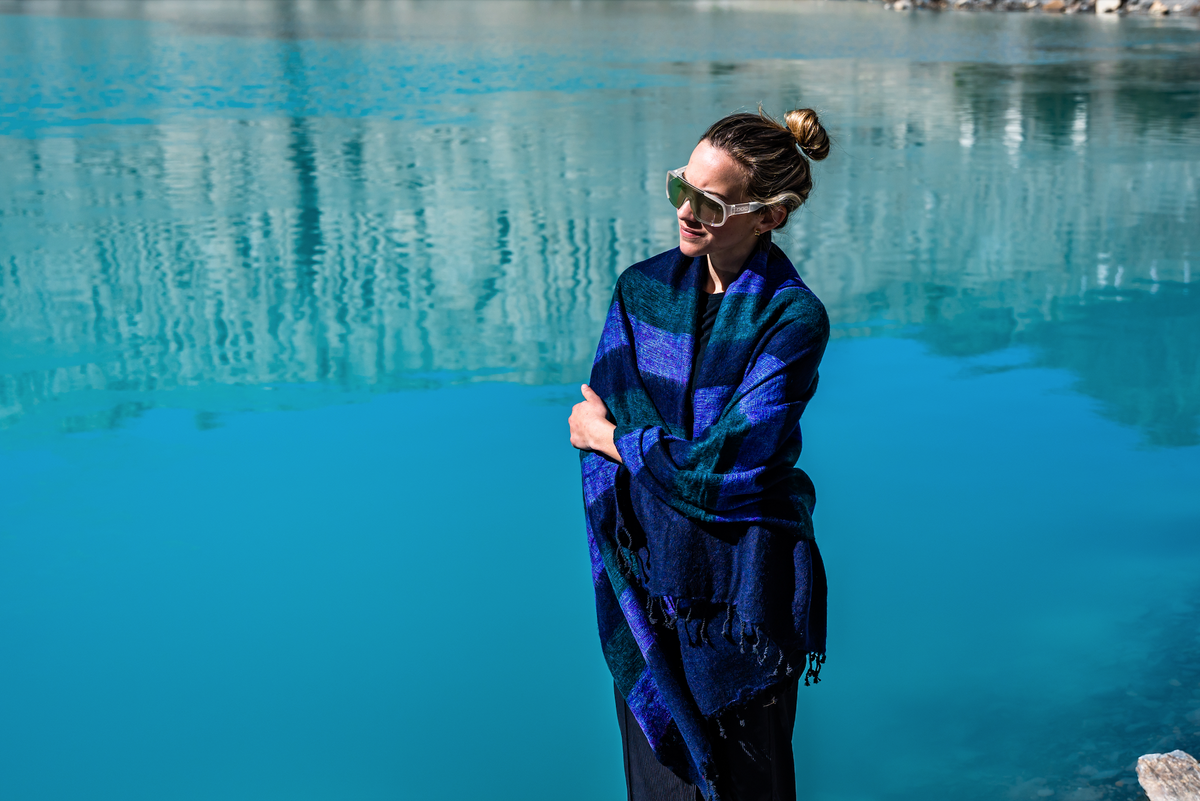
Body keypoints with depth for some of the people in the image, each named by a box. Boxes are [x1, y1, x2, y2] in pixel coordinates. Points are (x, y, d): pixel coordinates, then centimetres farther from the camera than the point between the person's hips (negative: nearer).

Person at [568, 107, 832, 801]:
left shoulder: (795, 318, -14)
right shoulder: (642, 289, 1)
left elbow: (719, 466, -20)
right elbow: (600, 420, -5)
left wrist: (609, 435, -7)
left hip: (743, 588, -3)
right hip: (644, 577, 4)